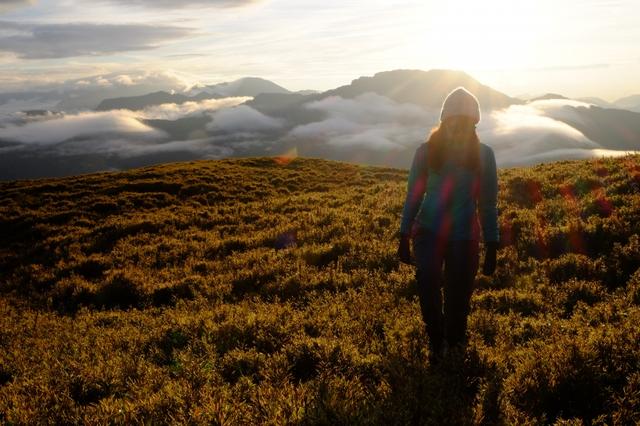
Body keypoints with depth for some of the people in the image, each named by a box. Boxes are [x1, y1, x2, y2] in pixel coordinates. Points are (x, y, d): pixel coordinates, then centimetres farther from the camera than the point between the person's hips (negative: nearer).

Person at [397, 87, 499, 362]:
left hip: (465, 237, 1)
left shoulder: (483, 155, -1)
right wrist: (404, 238, 5)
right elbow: (413, 195, 4)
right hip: (428, 230, 0)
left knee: (458, 298, 5)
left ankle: (454, 341, 35)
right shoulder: (427, 151, -3)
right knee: (427, 283, -20)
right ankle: (437, 340, 5)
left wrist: (491, 248, 4)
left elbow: (488, 204, 4)